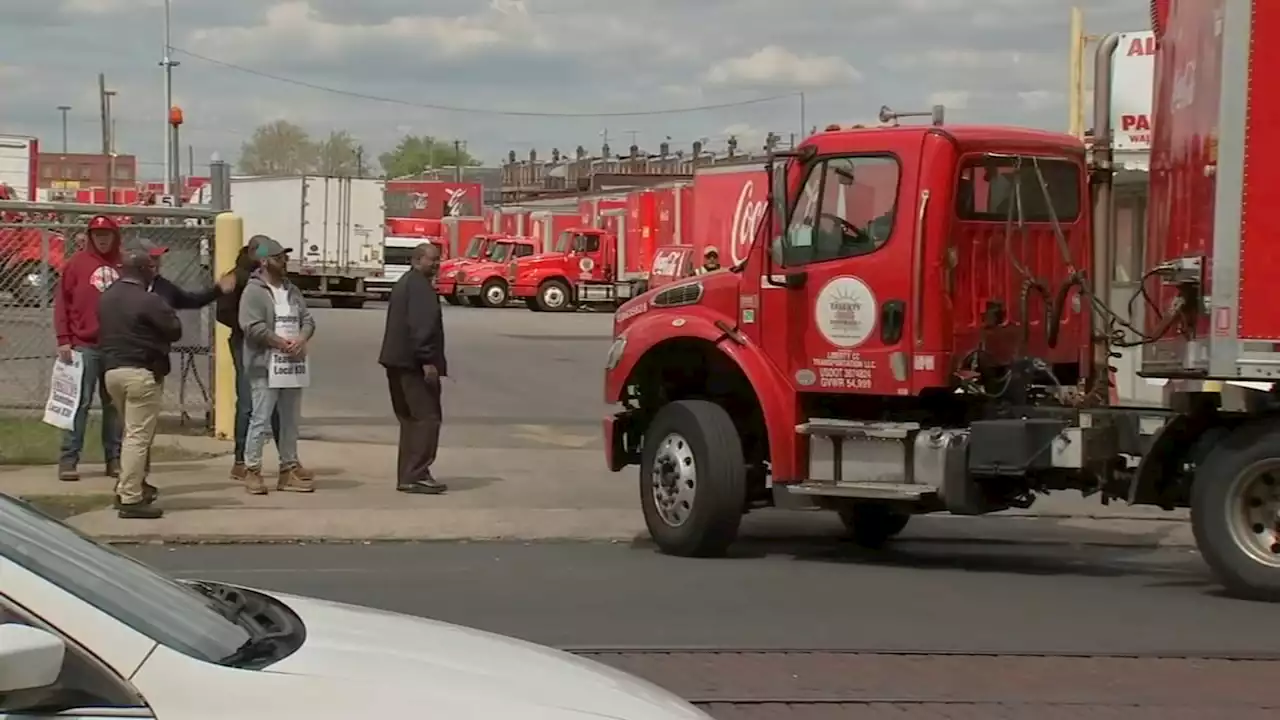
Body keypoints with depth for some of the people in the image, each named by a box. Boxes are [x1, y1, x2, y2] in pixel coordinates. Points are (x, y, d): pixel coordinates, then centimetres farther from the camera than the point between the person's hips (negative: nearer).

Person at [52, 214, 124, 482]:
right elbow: (62, 302, -1)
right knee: (79, 403, -2)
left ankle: (114, 458, 13)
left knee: (114, 403, 8)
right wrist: (64, 339, -7)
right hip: (84, 346, -3)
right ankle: (69, 459, -1)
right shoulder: (77, 263, 1)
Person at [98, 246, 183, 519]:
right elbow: (175, 331, -7)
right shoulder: (149, 301, -14)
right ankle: (131, 499, -7)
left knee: (132, 432, 22)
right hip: (142, 373, -8)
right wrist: (168, 314, 9)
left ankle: (128, 486, 24)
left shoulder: (107, 297, 11)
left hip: (112, 370, 8)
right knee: (139, 436, -6)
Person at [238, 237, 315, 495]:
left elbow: (308, 319, 13)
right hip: (265, 365, -8)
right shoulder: (254, 291, -8)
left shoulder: (292, 290, 16)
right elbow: (252, 326, -18)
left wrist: (301, 339, -9)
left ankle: (289, 470, 20)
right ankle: (252, 470, 1)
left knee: (290, 420, 12)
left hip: (292, 364, 8)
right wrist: (282, 343, -17)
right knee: (260, 419, -6)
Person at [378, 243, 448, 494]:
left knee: (411, 419, 13)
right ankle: (415, 475, -13)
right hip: (414, 362, -11)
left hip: (398, 361, 11)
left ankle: (407, 475, 13)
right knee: (426, 417, -9)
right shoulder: (420, 285, -12)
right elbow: (421, 326, -22)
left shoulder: (403, 283, 22)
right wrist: (428, 360, -26)